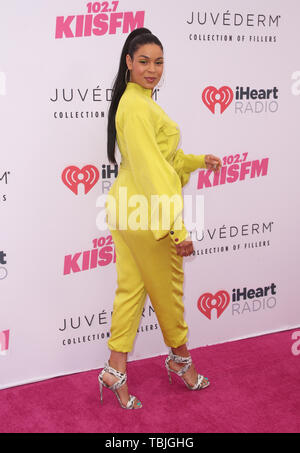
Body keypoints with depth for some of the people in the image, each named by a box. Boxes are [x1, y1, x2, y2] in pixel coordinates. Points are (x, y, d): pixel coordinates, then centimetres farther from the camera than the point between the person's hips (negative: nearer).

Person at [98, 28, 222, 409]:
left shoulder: (135, 100, 14)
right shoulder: (138, 106, -19)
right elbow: (151, 169, -25)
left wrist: (199, 161, 31)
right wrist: (178, 228, -27)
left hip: (126, 208, 10)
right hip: (147, 215, -10)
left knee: (131, 288, 12)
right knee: (168, 289, 9)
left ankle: (116, 370, 17)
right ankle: (180, 359, 30)